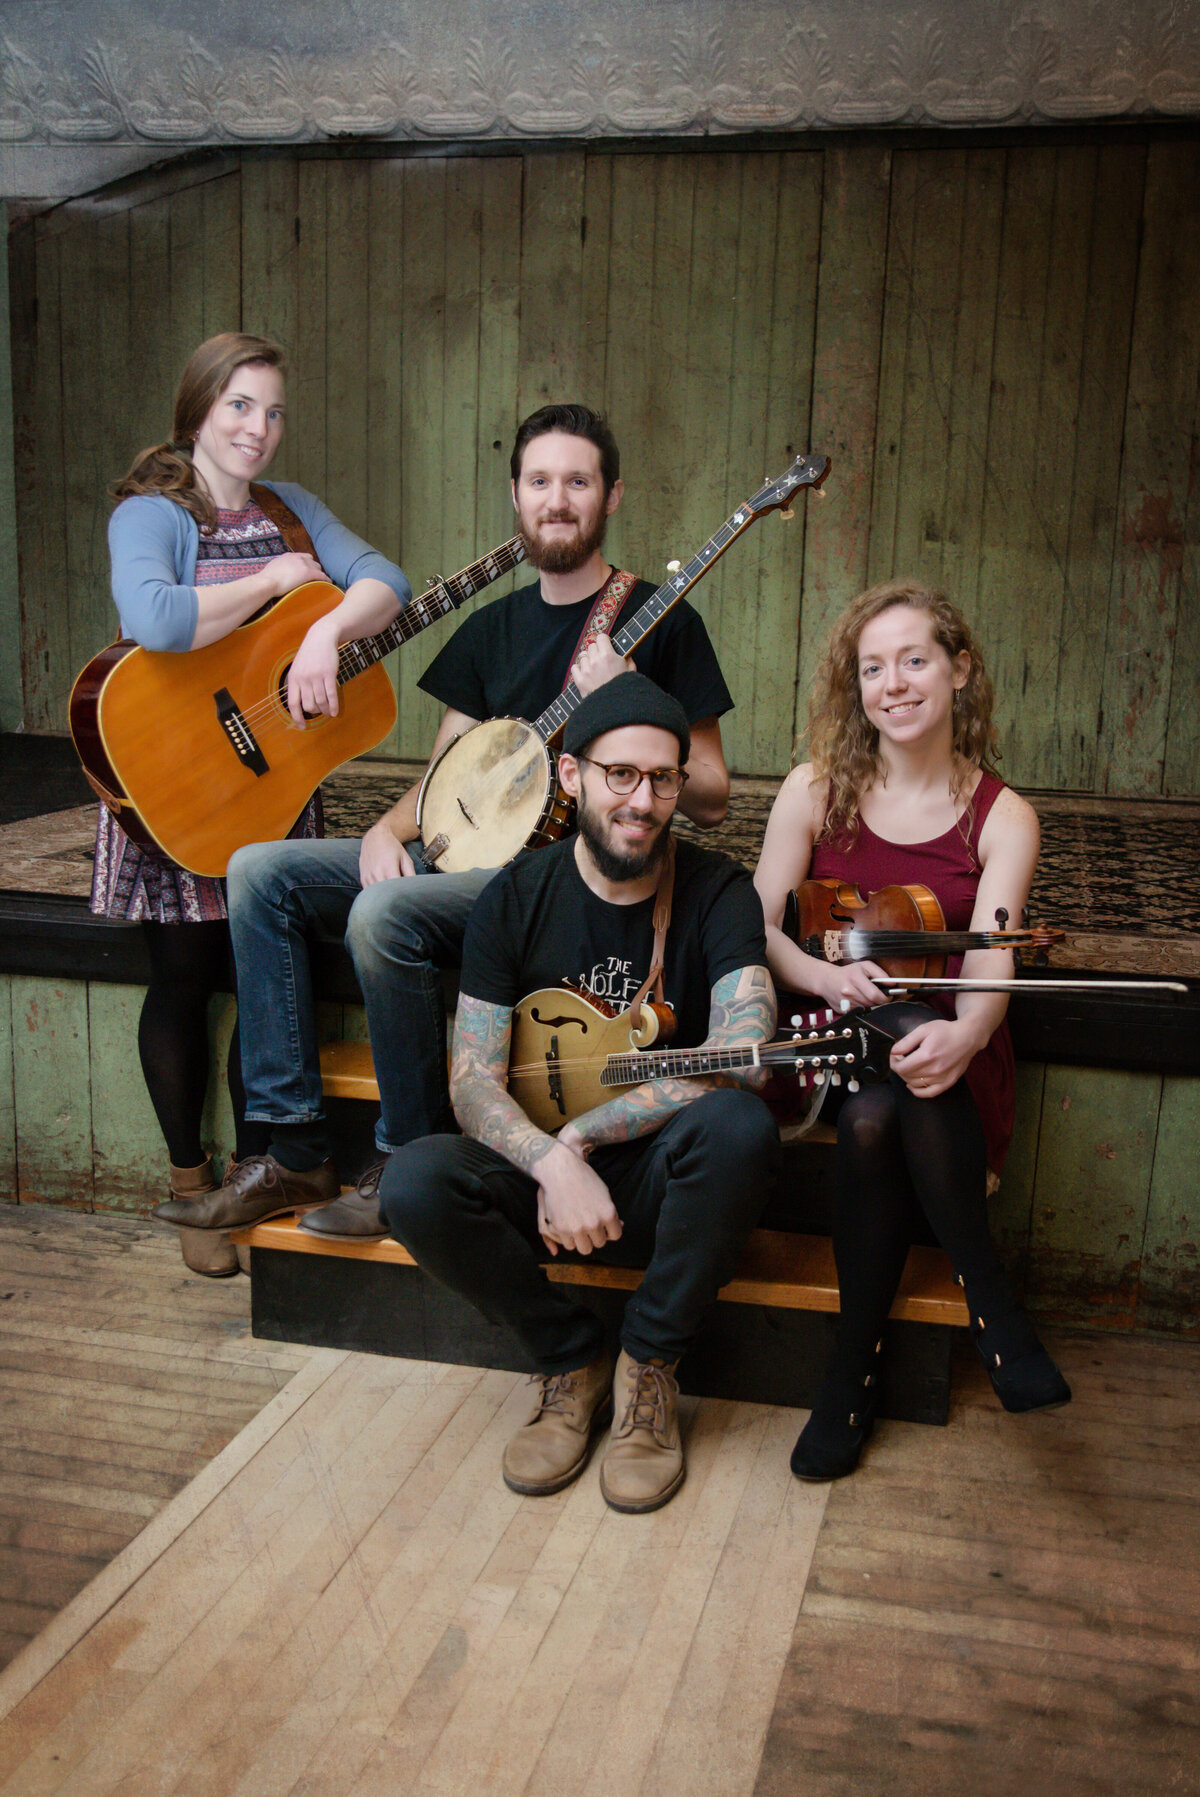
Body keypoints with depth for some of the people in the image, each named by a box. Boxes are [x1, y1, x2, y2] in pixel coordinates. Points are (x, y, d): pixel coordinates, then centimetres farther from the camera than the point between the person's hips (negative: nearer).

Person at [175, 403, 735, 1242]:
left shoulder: (661, 622, -3)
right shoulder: (492, 628, 15)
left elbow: (711, 799, -5)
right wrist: (390, 828, -4)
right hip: (464, 854, 7)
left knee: (384, 914, -32)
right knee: (260, 872, -5)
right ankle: (292, 1147, -4)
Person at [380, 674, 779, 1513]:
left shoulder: (717, 891, -9)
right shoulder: (518, 898, -3)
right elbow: (474, 1081, -9)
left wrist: (580, 1133, -24)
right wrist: (554, 1163, -29)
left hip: (663, 1177, -1)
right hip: (541, 1165, 2)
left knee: (741, 1123, -35)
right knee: (414, 1183, -28)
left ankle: (649, 1364, -10)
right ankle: (572, 1360, -1)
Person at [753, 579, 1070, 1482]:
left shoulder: (1003, 817, -1)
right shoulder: (816, 789, 3)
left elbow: (990, 967, -14)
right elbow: (757, 928, 0)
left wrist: (965, 1033, -38)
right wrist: (827, 975, -22)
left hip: (949, 1071, -1)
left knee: (877, 1111, -35)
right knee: (874, 1109, -34)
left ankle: (856, 1371, -19)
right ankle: (996, 1307, -17)